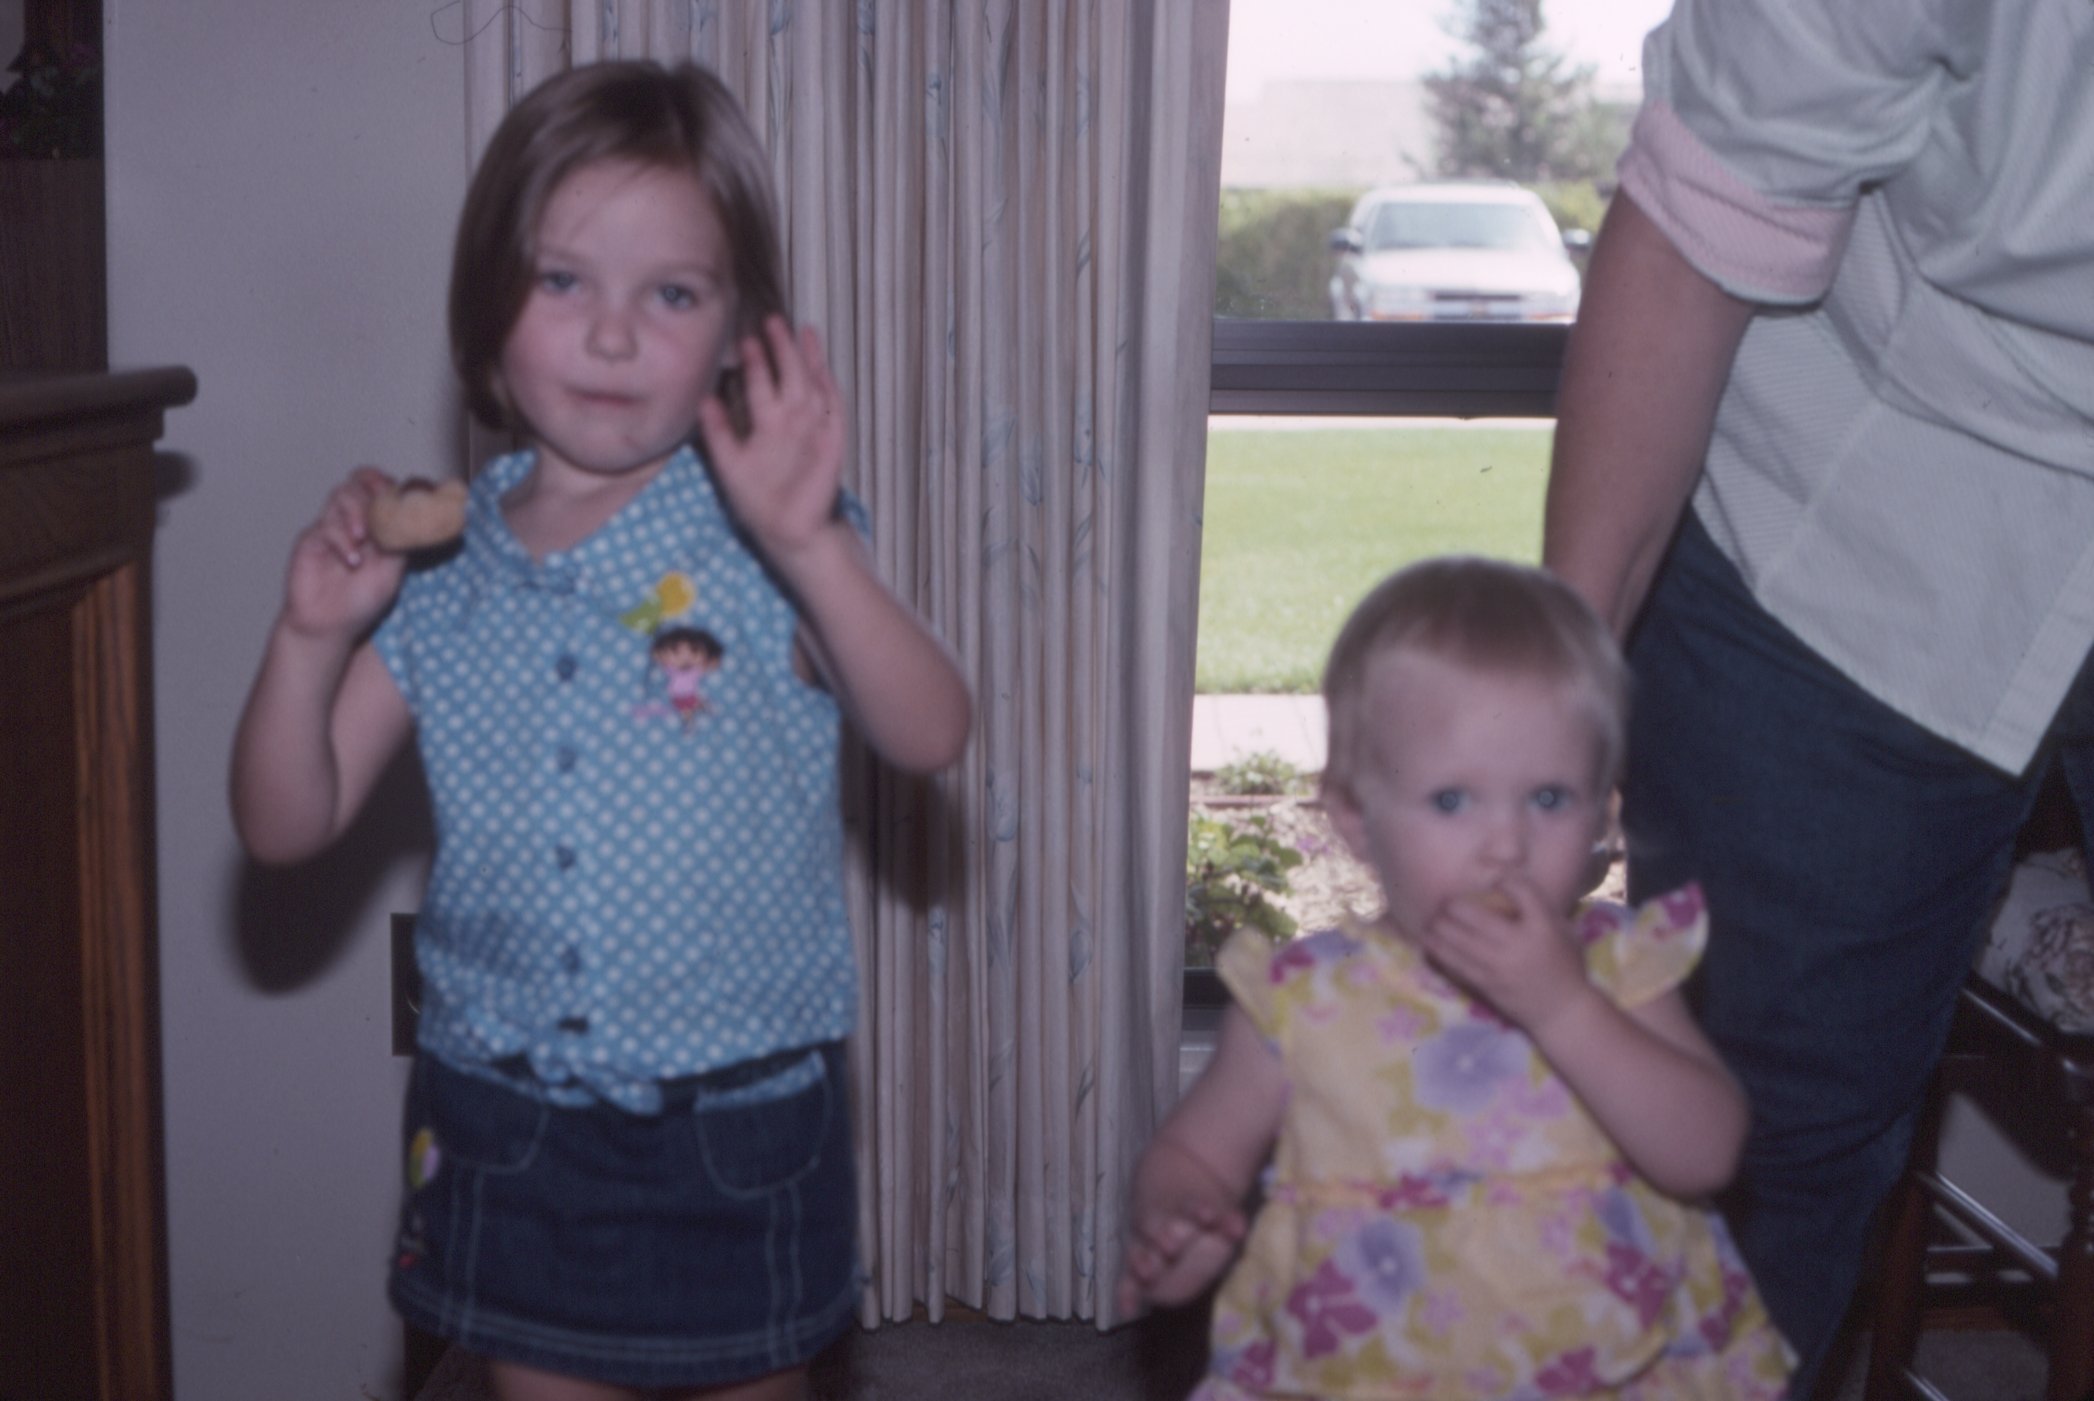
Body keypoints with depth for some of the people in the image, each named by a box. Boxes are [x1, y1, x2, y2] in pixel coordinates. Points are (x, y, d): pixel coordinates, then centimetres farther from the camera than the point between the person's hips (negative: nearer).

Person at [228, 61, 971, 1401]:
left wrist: (810, 545, -35)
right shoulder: (436, 572, -2)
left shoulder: (763, 541, -10)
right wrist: (312, 634, -15)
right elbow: (287, 825, 1)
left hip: (739, 1139, -2)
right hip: (506, 1128, 2)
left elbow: (929, 733, -23)